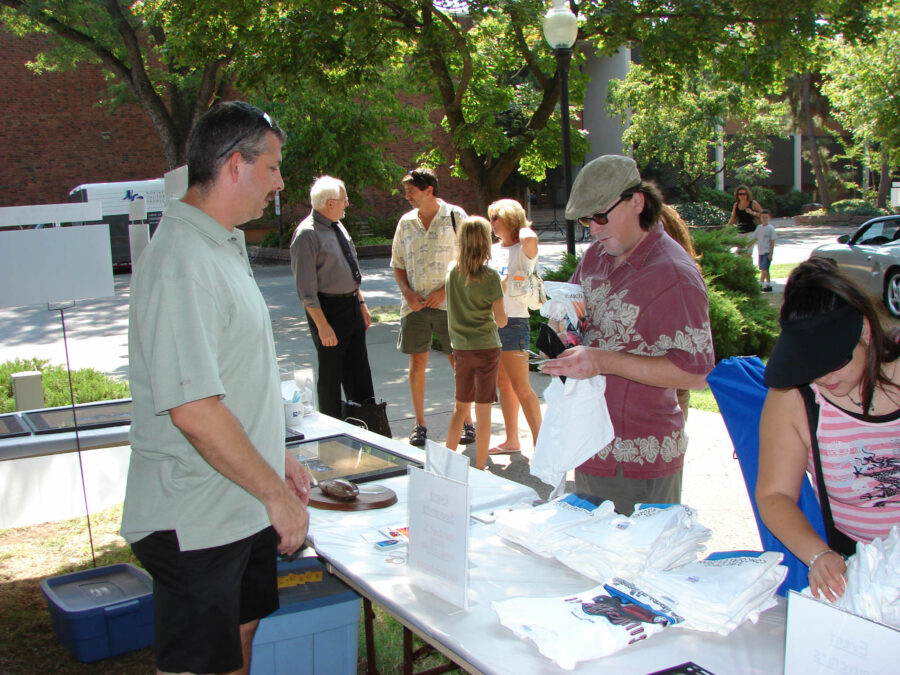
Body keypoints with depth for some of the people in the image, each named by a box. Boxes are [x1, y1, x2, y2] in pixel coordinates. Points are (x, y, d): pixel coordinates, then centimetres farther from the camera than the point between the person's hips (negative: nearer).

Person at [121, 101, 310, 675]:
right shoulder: (181, 264, -23)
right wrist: (276, 492, -19)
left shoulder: (224, 248, 12)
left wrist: (278, 460, 18)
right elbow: (193, 410, -28)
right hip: (196, 524, -10)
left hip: (244, 512, 10)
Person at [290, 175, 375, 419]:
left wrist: (361, 302, 19)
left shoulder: (337, 227, 11)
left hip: (351, 305, 8)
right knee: (330, 374, 3)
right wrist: (322, 325, -22)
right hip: (328, 309, -8)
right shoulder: (307, 235, -17)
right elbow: (306, 288, -20)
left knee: (359, 372, 15)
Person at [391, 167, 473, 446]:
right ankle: (419, 424, 17)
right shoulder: (406, 222, 10)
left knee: (460, 363, 1)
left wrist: (445, 290, -12)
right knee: (417, 363, 6)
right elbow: (398, 264, 15)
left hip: (449, 303, -3)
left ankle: (467, 422, 14)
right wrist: (407, 291, -4)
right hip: (415, 305, 3)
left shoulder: (455, 216, -2)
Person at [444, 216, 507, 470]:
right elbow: (501, 320, -10)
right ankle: (480, 469, 7)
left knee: (461, 406, 18)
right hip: (486, 347, -4)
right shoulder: (490, 276, -14)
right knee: (483, 410, 2)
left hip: (461, 348, 5)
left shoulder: (452, 272, 0)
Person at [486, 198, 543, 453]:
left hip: (513, 322, -8)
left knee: (520, 387, -8)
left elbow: (530, 239, -32)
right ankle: (511, 441, 24)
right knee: (503, 384, 14)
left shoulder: (522, 250, -9)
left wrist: (523, 227, -15)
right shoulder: (493, 250, 13)